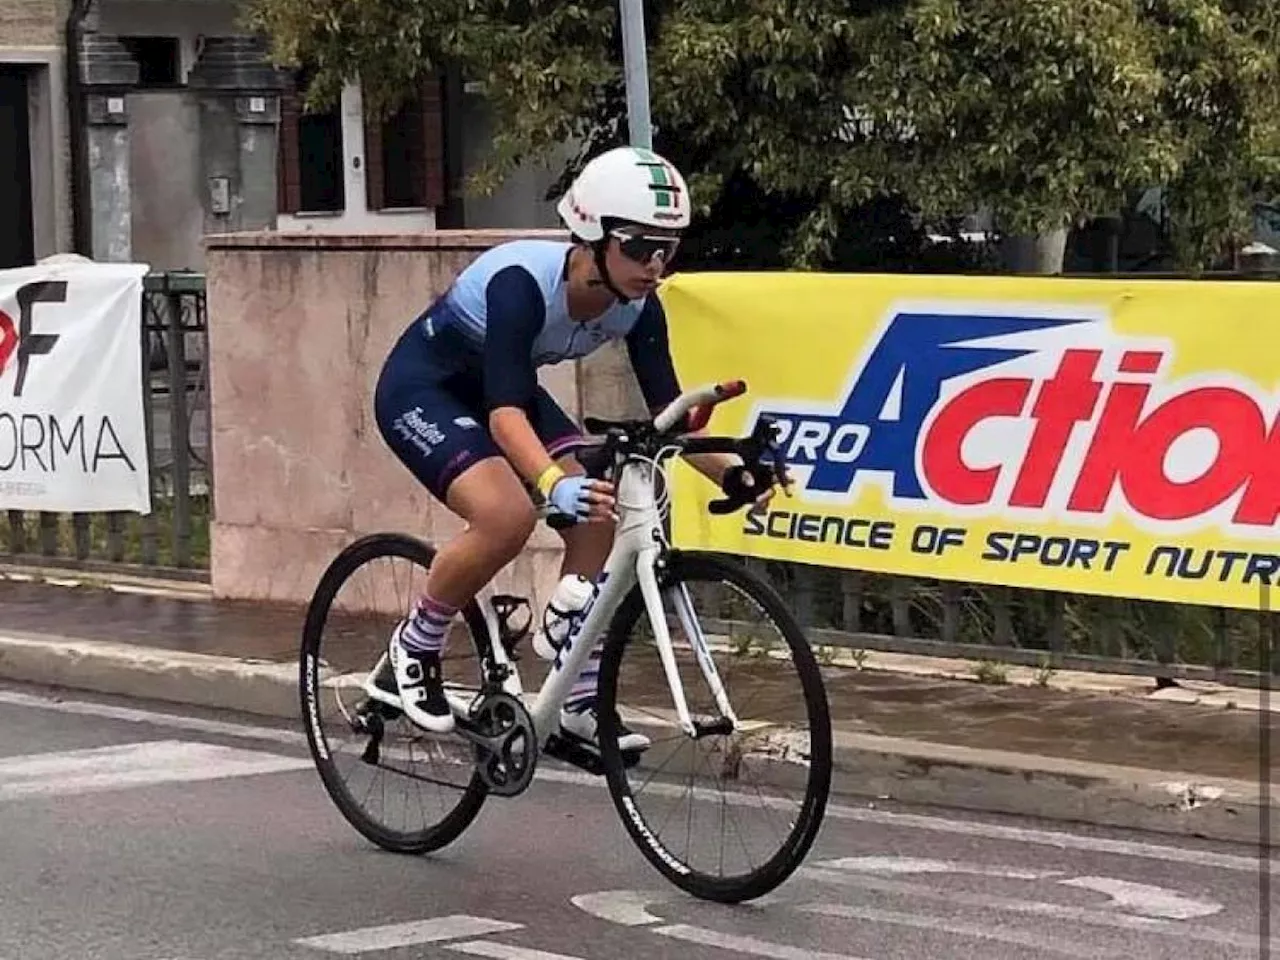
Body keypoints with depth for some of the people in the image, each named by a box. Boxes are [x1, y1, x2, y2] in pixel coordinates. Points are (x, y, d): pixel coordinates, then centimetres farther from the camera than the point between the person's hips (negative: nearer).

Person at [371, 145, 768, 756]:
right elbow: (504, 411, -46)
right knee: (508, 515, -29)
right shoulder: (523, 281, -36)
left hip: (495, 387, 7)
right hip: (421, 389, -7)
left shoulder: (637, 306, -16)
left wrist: (729, 474, -32)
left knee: (600, 514, -11)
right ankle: (415, 647, -4)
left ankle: (581, 705, -1)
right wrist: (555, 484, -63)